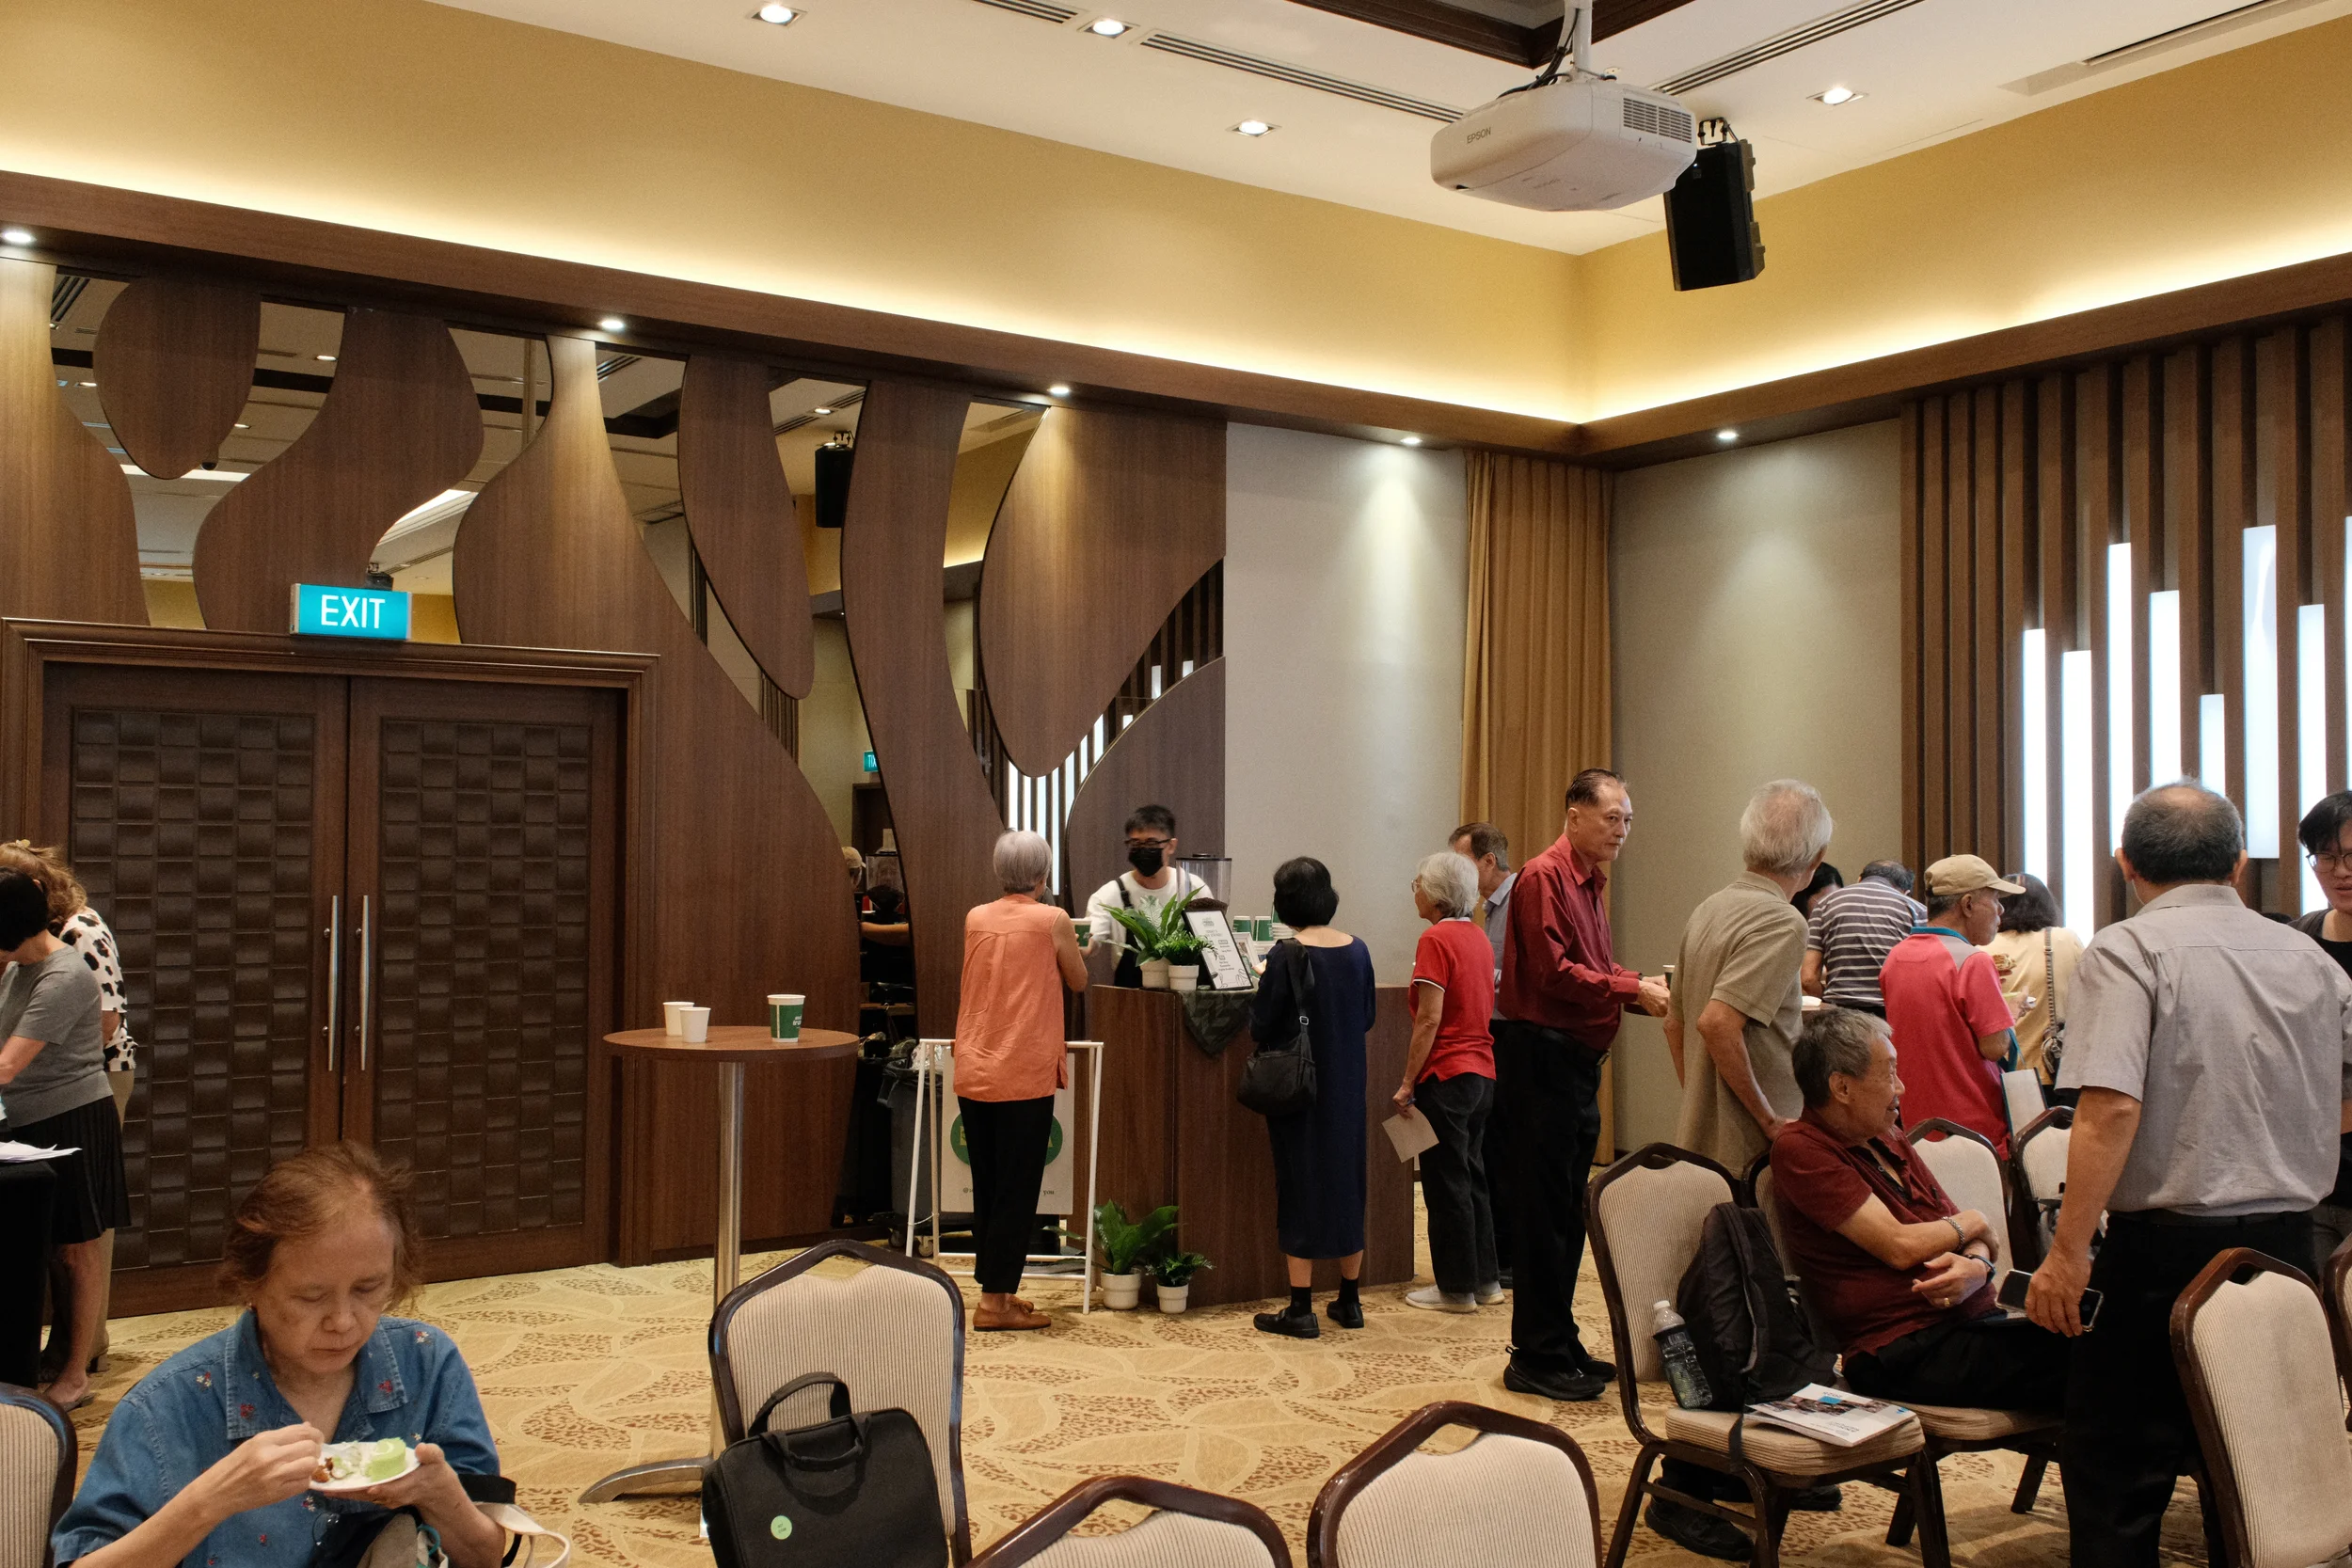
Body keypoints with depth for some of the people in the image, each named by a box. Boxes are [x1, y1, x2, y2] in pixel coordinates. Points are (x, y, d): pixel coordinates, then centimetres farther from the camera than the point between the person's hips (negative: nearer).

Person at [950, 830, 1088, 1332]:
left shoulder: (975, 919, 6)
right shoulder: (1052, 921, -7)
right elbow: (1078, 982, 6)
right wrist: (1070, 950, 25)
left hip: (972, 1075, 5)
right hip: (1025, 1075, -5)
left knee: (987, 1188, 14)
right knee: (1017, 1190, 2)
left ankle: (996, 1289, 22)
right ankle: (995, 1300, 3)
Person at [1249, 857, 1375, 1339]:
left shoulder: (1288, 955, -16)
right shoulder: (1357, 950, -1)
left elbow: (1261, 1028, -13)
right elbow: (1367, 1019, 9)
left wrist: (1261, 986, 4)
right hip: (1347, 1083, 5)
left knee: (1301, 1182, 2)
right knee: (1346, 1177, 14)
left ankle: (1301, 1309, 5)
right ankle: (1349, 1301, 22)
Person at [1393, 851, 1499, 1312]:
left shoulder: (1436, 939, -15)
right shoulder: (1478, 937, 11)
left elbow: (1430, 1020, -19)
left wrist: (1408, 1082, -14)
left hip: (1446, 1074, -8)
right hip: (1482, 1071, 8)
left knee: (1446, 1184, 1)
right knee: (1471, 1176, 16)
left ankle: (1457, 1288, 9)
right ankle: (1484, 1280, 23)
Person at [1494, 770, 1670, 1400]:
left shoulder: (1589, 882, 19)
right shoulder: (1544, 877, -11)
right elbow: (1556, 972, -19)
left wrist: (1641, 985, 3)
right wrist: (1631, 990, -16)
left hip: (1578, 1059, 10)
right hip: (1541, 1056, -10)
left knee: (1568, 1210, 14)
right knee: (1543, 1211, -5)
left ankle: (1558, 1344, 22)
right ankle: (1537, 1359, 2)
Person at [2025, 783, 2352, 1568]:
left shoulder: (2127, 951, -11)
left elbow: (2110, 1107, -22)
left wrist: (2068, 1251, -19)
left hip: (2166, 1246, -6)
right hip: (2288, 1244, 6)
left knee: (2115, 1479, 3)